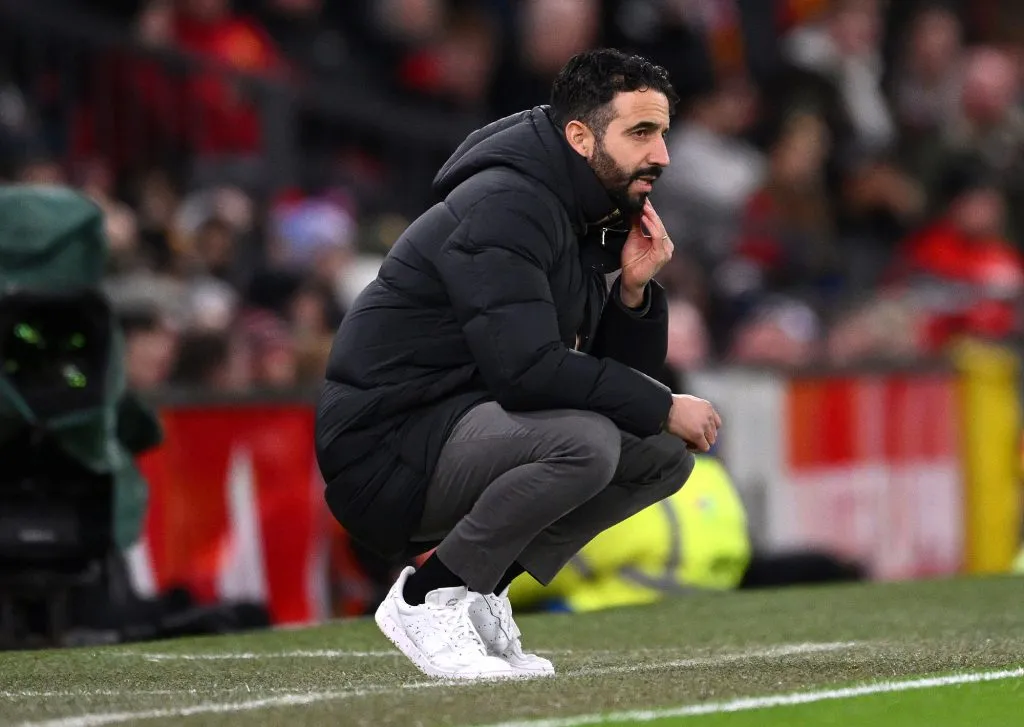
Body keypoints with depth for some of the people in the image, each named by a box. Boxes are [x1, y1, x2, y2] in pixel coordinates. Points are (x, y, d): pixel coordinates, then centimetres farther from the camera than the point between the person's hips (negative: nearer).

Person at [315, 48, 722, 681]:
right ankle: (427, 598, -13)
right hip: (385, 455, -10)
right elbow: (526, 369, -29)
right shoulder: (505, 208, -19)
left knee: (665, 452, 3)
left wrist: (635, 288, -6)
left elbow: (630, 371, 14)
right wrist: (661, 408, -20)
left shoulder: (599, 219, 11)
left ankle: (481, 589, 5)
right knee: (583, 440, -31)